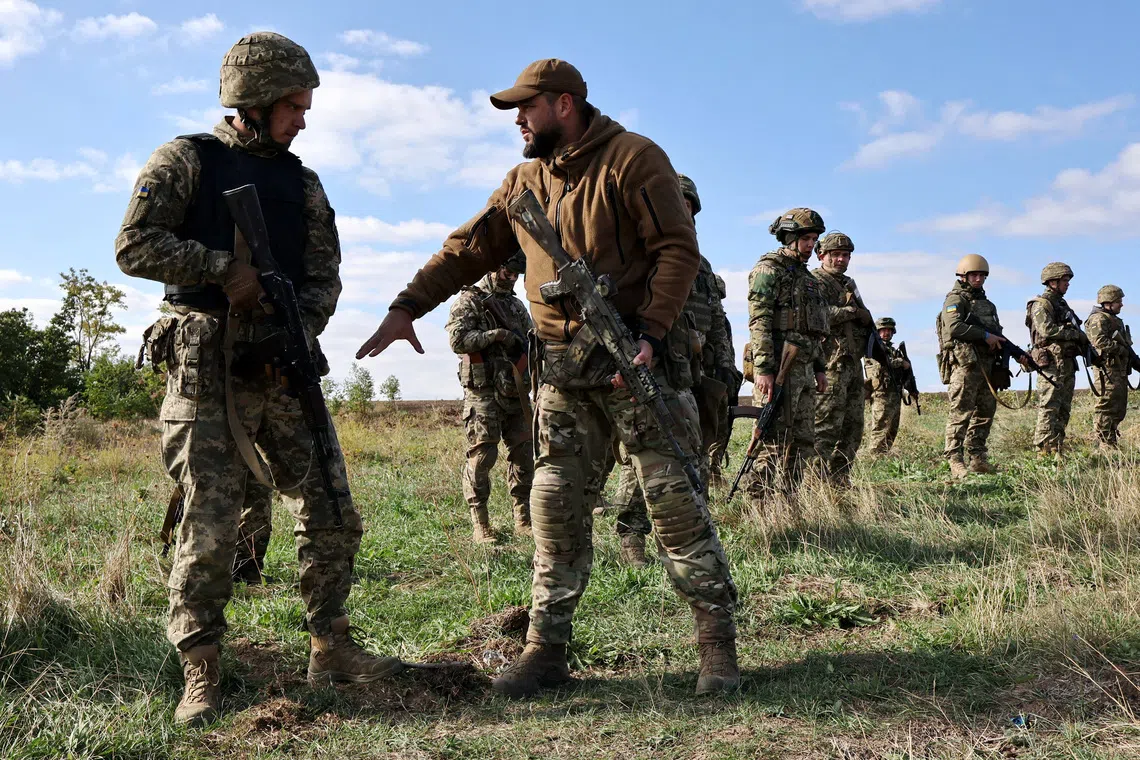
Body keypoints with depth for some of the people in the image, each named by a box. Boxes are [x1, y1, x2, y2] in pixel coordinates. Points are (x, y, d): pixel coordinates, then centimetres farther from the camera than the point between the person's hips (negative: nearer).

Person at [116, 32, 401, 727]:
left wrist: (302, 328, -9)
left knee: (333, 511, 4)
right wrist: (224, 266, -14)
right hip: (209, 365, -5)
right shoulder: (188, 161, 2)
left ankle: (332, 649, 17)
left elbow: (325, 272, 10)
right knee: (210, 525, -6)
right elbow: (135, 246, -6)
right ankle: (201, 676, 6)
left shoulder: (303, 182, 16)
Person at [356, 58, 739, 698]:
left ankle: (718, 641, 6)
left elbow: (678, 248, -10)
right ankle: (546, 650, 12)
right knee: (556, 506, 4)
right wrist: (408, 307, 6)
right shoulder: (525, 182, 15)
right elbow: (470, 247, 15)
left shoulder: (633, 159, -5)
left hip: (637, 355, -6)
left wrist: (651, 334, -19)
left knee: (674, 498, -4)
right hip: (563, 365, 6)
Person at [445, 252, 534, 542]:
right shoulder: (469, 300, 1)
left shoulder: (517, 305, 21)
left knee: (524, 453, 5)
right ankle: (480, 523, -1)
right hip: (483, 391, -6)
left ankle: (524, 519, 13)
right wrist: (496, 335, -16)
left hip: (517, 391, 6)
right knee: (482, 456, -7)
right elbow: (457, 339, -11)